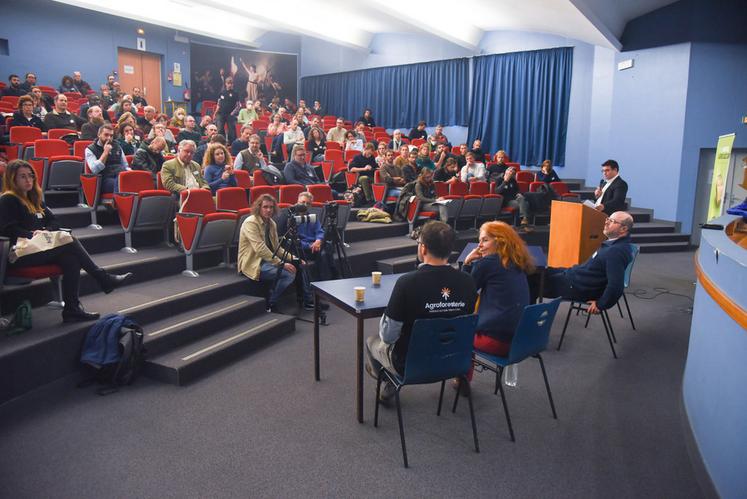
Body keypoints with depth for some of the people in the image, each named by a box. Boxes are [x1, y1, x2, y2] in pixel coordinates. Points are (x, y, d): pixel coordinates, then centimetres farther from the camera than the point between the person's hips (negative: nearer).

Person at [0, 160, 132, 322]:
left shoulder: (34, 199, 24)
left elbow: (53, 222, 19)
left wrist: (46, 230, -2)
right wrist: (32, 234, -20)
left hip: (39, 248, 7)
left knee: (71, 259, -25)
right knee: (70, 241, -26)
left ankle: (72, 309, -30)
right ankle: (104, 279, -23)